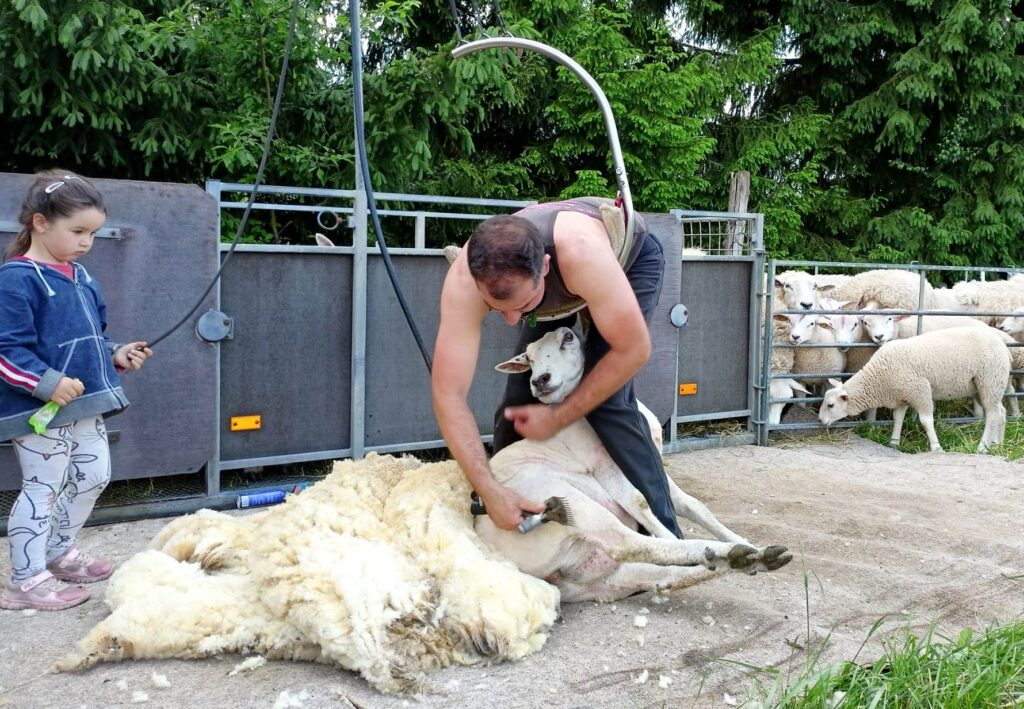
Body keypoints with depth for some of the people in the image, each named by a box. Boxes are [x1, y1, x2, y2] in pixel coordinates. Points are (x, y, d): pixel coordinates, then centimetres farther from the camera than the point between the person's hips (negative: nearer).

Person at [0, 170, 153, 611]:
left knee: (93, 476, 17)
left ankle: (59, 553, 35)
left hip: (84, 404, 9)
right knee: (42, 489, -1)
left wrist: (116, 356, 6)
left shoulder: (79, 276, 12)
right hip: (39, 409, -9)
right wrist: (48, 383, -29)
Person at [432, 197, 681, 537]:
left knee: (606, 400, -22)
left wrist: (557, 417, -31)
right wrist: (491, 491, -44)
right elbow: (448, 394, -37)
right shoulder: (464, 280, -37)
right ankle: (504, 534, 16)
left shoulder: (582, 252, -47)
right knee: (519, 400, -4)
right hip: (561, 293, 4)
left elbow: (633, 349, -35)